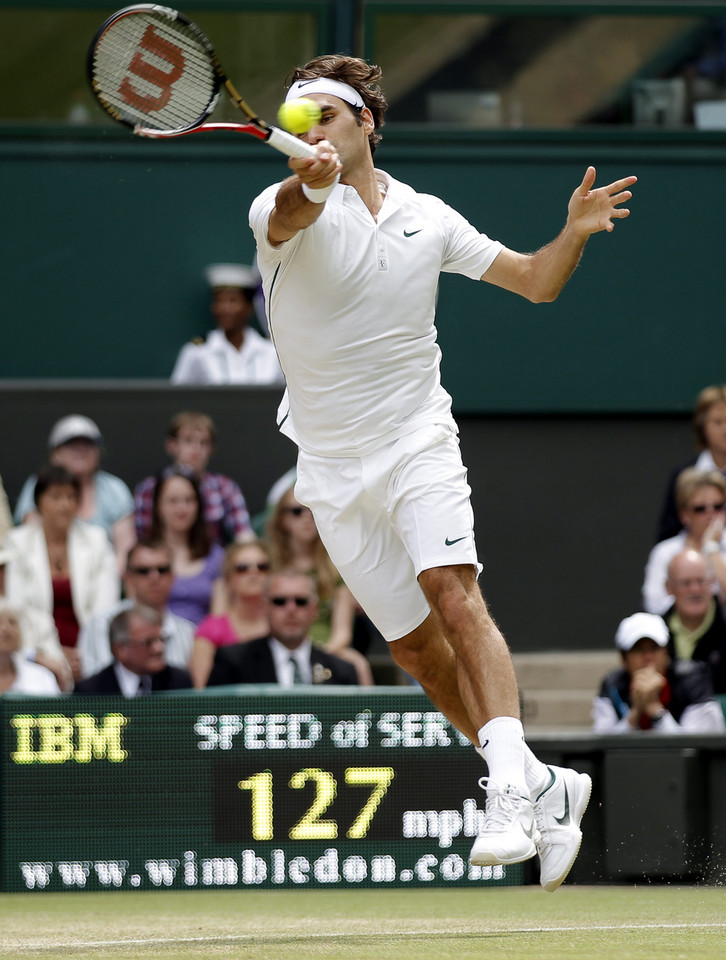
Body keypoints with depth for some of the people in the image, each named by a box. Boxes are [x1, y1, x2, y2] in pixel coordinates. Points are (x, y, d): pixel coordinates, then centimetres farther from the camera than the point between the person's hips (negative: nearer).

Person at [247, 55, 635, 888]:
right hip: (333, 468, 1)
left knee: (454, 599, -23)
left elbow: (536, 282, 14)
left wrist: (574, 233, -8)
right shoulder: (287, 207, -4)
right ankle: (546, 789, 18)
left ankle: (510, 790, -33)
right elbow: (290, 214, -31)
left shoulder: (427, 219, 6)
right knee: (414, 647, 4)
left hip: (417, 442, -1)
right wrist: (311, 179, -54)